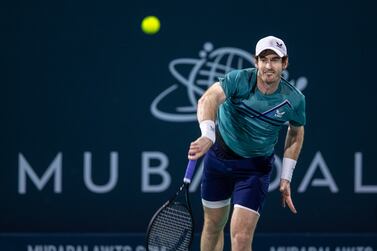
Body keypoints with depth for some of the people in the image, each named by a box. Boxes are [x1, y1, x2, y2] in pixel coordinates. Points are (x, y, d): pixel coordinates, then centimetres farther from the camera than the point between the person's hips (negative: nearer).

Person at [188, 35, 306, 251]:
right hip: (219, 155, 1)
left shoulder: (294, 100, -14)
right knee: (214, 224, 16)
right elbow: (208, 99, -38)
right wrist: (208, 135, -57)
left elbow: (296, 134, 7)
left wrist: (286, 178, 5)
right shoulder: (239, 80, -21)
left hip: (255, 167, -1)